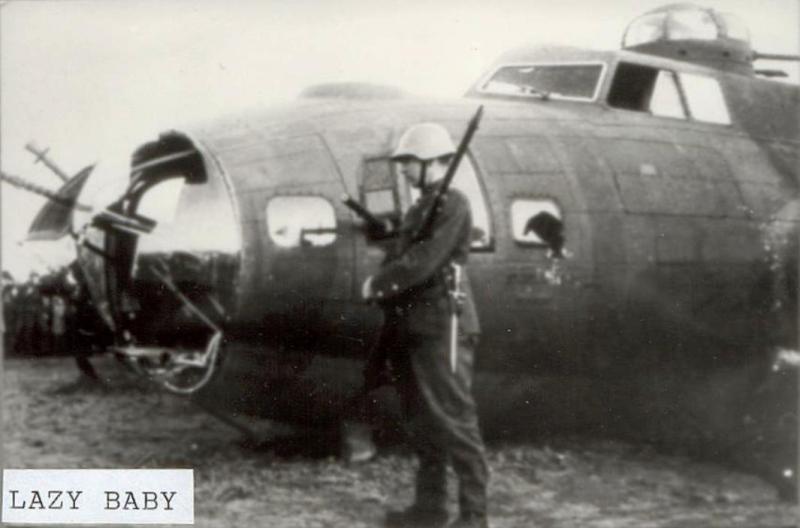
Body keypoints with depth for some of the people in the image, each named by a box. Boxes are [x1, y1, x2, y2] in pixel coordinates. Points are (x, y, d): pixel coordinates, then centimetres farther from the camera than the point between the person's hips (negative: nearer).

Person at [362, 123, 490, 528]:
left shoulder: (452, 205, -10)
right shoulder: (418, 209, 18)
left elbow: (423, 264, -18)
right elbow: (400, 258, 18)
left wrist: (377, 283, -7)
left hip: (443, 327, -9)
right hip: (413, 326, 9)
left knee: (454, 419, -8)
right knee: (421, 422, 13)